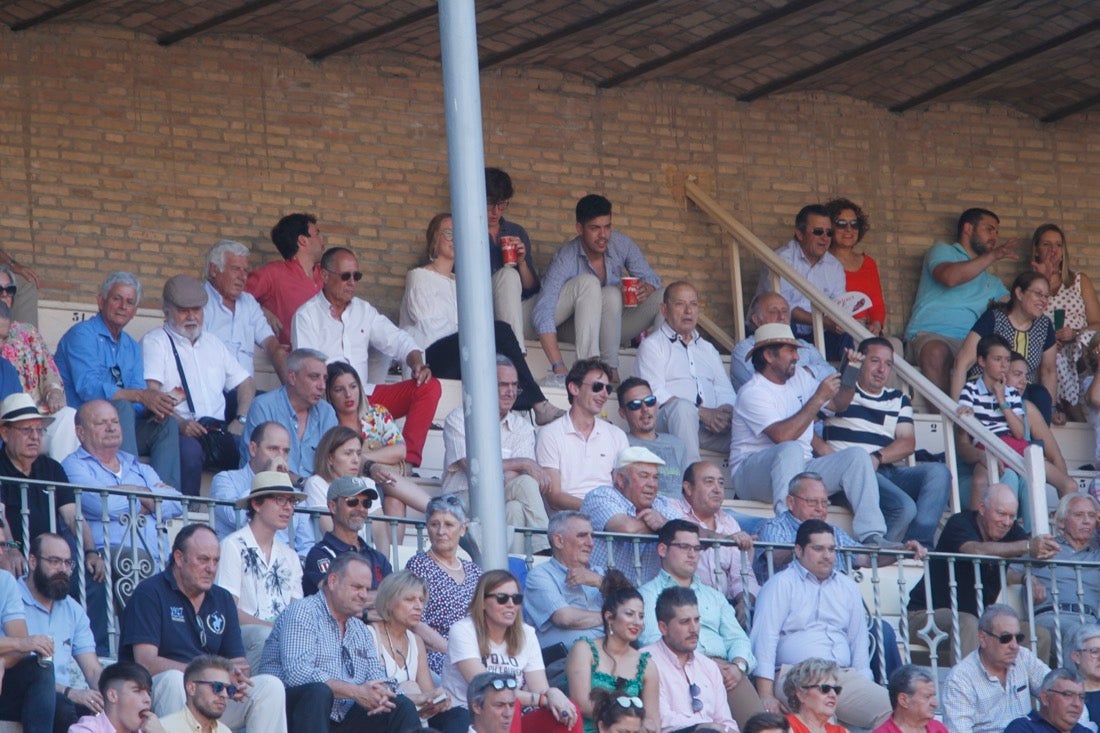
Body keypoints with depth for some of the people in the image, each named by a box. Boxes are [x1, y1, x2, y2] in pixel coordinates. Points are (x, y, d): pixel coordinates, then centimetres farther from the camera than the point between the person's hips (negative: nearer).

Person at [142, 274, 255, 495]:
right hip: (181, 431, -5)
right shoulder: (154, 342, 9)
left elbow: (245, 384, 28)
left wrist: (241, 420, 7)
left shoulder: (213, 343, 28)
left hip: (218, 430, 5)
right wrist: (180, 423, -22)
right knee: (189, 449, -39)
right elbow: (151, 392, -6)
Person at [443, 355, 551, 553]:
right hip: (464, 500, -3)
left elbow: (511, 477, -4)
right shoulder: (459, 419, 4)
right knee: (526, 483, -28)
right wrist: (524, 464, -13)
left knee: (515, 510, -34)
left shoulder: (522, 427, 13)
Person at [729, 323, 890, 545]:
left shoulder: (799, 377, 14)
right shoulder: (753, 393, -12)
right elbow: (783, 436, -27)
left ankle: (871, 537, -26)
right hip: (753, 473, -8)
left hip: (800, 468, 8)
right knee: (791, 450, -38)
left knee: (857, 455, -10)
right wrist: (819, 398, -20)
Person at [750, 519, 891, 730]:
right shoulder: (781, 584, 6)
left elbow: (859, 641, 22)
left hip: (844, 676, 5)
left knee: (890, 708, -22)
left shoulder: (848, 587, 24)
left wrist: (864, 687, 7)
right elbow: (764, 639, -4)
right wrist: (766, 696, -14)